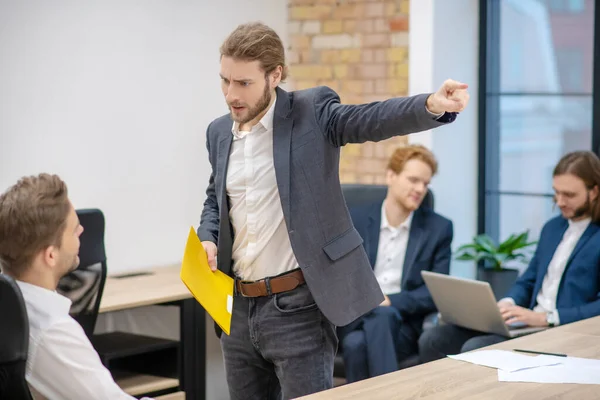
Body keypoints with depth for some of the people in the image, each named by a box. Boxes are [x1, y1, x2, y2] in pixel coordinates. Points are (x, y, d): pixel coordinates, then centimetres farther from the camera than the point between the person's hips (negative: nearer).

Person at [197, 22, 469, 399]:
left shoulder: (312, 112, -7)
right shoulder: (219, 132, 10)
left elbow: (373, 118, -23)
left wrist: (433, 105, -42)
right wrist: (208, 239, 4)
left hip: (297, 307, -6)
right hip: (238, 308, 6)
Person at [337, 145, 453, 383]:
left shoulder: (439, 228, 7)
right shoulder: (355, 220, 10)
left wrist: (390, 301, -15)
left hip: (404, 323, -1)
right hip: (355, 317, 1)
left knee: (382, 315, -37)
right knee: (355, 343, -37)